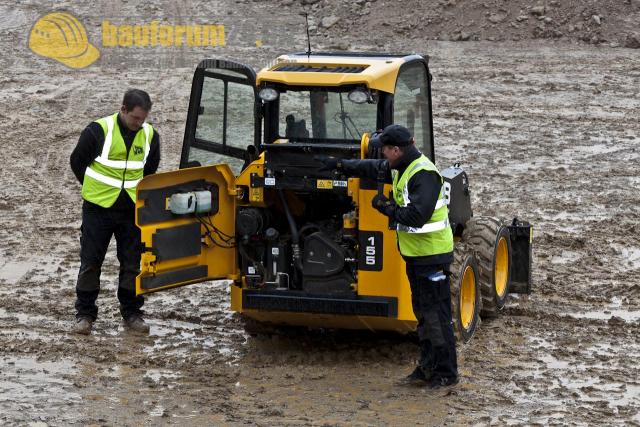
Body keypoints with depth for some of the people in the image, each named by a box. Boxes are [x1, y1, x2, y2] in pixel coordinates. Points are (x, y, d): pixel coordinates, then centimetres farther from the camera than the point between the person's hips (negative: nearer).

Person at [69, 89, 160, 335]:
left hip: (132, 210, 3)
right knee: (90, 262, 1)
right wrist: (97, 190, 7)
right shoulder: (99, 131, -14)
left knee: (132, 264, 6)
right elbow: (77, 162, -1)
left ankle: (131, 313, 16)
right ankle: (85, 314, 11)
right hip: (98, 209, -3)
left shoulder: (150, 135, -1)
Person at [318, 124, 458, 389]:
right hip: (415, 254, 10)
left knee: (437, 314, -5)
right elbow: (371, 168, 26)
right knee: (422, 312, 15)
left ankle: (446, 374, 0)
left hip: (432, 255, -10)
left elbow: (416, 216, -30)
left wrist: (386, 207, -17)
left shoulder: (424, 175, -22)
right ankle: (427, 369, 22)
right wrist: (338, 164, 23)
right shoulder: (401, 168, 9)